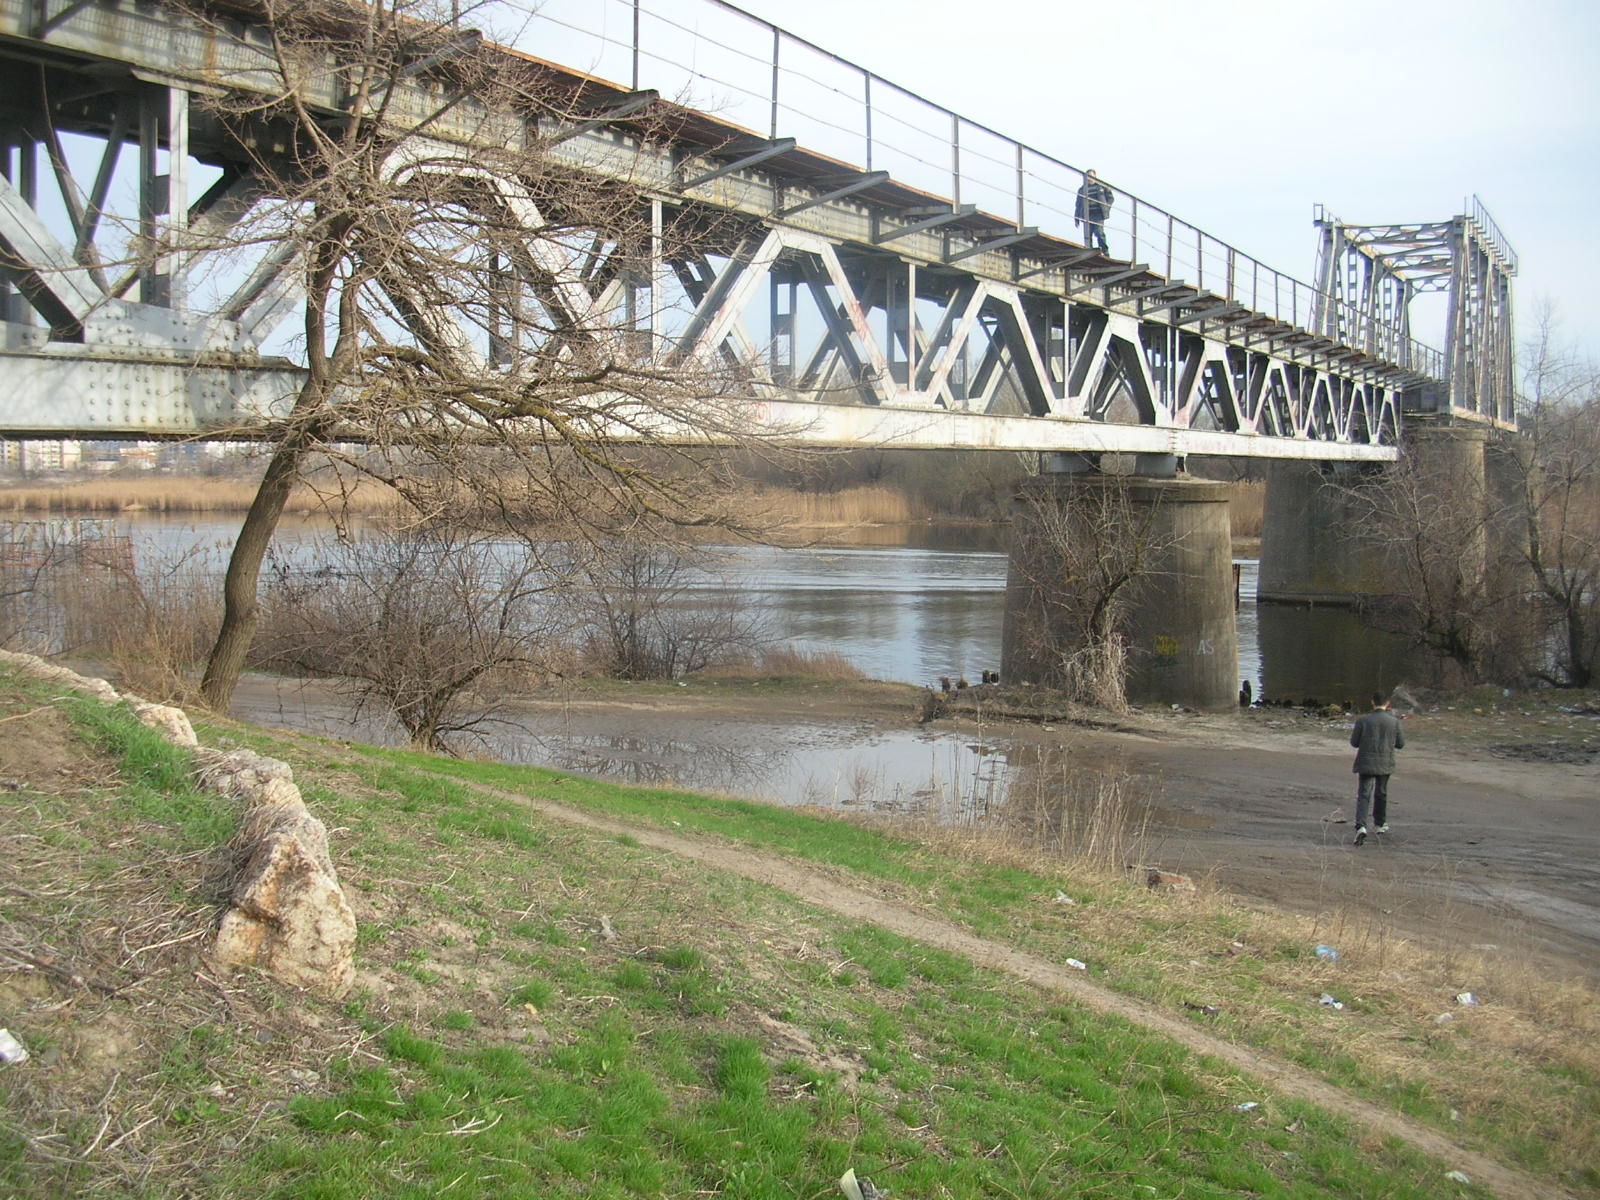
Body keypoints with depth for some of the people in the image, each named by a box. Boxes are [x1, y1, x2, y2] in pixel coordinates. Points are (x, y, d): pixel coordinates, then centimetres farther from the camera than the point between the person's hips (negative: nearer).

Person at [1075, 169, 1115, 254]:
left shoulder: (1102, 186, 12)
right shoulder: (1082, 189, 21)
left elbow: (1111, 198, 12)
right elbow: (1078, 205, 21)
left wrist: (1106, 208, -3)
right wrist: (1076, 218, 14)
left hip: (1098, 214, -3)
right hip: (1086, 215, 4)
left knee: (1099, 233, -16)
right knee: (1087, 235, -3)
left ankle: (1105, 252, -18)